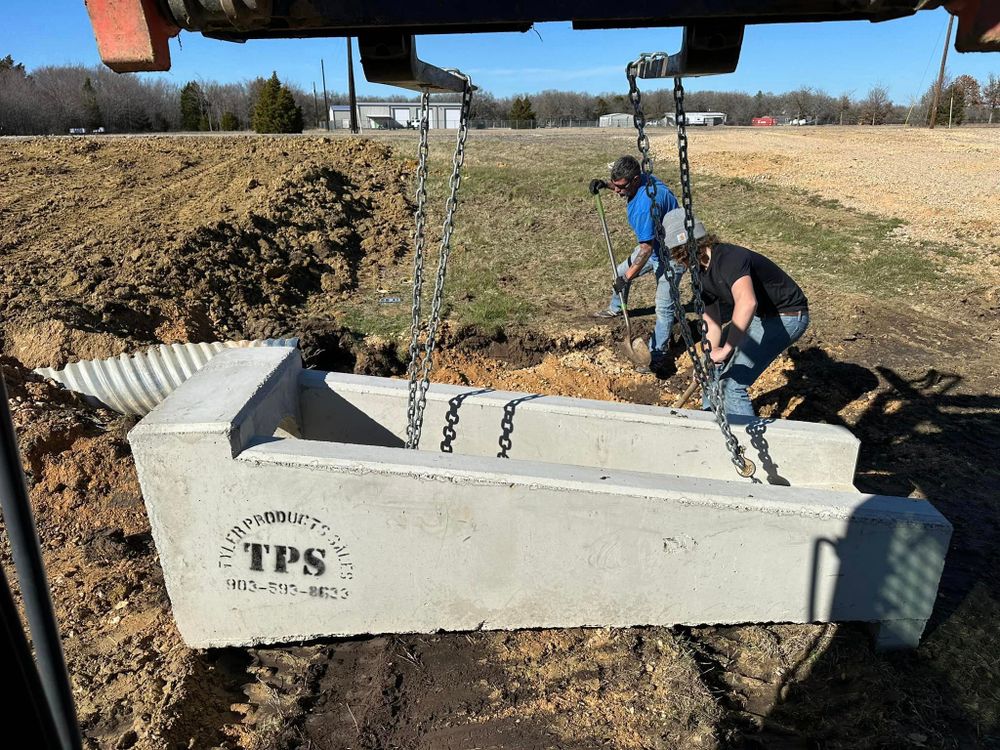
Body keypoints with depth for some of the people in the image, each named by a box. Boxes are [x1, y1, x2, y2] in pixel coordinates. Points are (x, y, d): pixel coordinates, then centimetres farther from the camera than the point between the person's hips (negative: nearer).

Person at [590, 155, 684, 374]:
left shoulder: (646, 203, -38)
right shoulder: (642, 179, -11)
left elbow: (646, 248, -34)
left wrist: (627, 276, -27)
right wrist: (605, 185, -1)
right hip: (652, 245, 10)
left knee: (664, 306, -11)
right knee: (621, 272, 23)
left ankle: (658, 354, -3)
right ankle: (616, 308, 49)